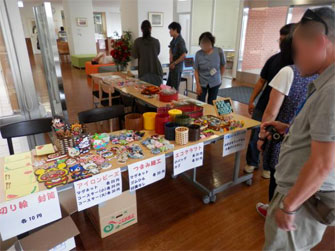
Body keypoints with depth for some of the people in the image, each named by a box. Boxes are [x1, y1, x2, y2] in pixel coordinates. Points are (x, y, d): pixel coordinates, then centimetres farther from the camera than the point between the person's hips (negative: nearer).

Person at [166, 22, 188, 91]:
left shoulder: (180, 41, -17)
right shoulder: (174, 40, 9)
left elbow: (184, 55, -22)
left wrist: (174, 63, -15)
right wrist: (171, 56, 4)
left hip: (177, 67, -9)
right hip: (172, 67, 9)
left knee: (175, 87, 0)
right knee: (168, 85, 16)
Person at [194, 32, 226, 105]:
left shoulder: (219, 51, -12)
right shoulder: (198, 54, -12)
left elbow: (222, 66, 3)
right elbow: (196, 71, -6)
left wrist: (220, 78, 9)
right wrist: (198, 85, -9)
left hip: (215, 83, 0)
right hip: (202, 83, 0)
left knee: (211, 104, 9)